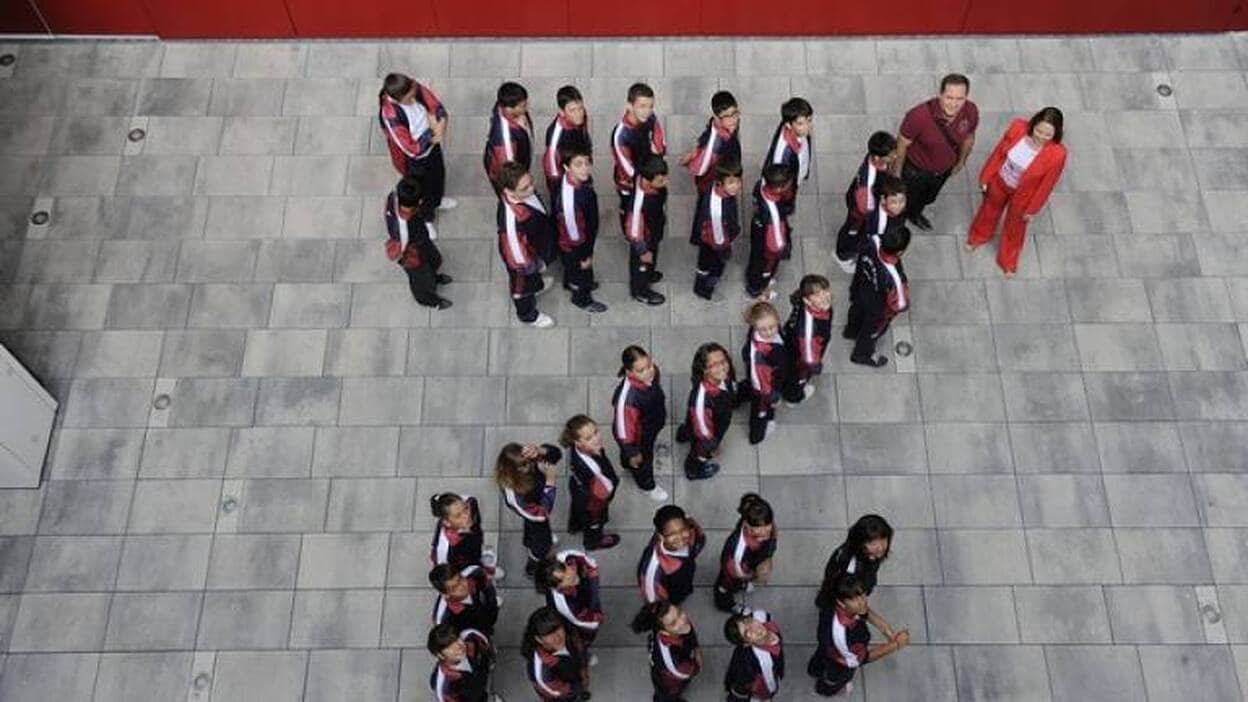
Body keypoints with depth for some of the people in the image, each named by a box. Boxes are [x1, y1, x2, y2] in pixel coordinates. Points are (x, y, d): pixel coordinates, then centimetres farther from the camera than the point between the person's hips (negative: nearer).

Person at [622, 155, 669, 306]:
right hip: (644, 239, -7)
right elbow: (634, 229, -31)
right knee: (641, 263, 23)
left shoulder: (652, 184, -23)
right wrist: (642, 251, -18)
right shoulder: (639, 201, -45)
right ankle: (640, 291, 50)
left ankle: (648, 274, 66)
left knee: (652, 257, 35)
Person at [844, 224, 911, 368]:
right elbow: (898, 304, -29)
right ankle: (862, 354, 58)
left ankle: (851, 330, 70)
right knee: (872, 329, 28)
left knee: (858, 309, 37)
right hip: (877, 308, -5)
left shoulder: (873, 241, -33)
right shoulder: (892, 278, -48)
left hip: (860, 289, 5)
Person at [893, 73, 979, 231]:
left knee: (928, 199, 33)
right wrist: (896, 175, -11)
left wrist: (961, 161, 14)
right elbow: (901, 145, -23)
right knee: (906, 202, 23)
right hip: (915, 170, -5)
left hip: (944, 169, 5)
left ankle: (915, 214, 66)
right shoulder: (919, 116, -40)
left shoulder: (971, 112, -26)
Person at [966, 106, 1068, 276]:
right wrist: (986, 176, -1)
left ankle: (1009, 261, 55)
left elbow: (1047, 184, -19)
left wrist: (1032, 209, -6)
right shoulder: (1018, 127, -29)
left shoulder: (1057, 154, -35)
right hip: (999, 182, 2)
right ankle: (978, 237, 66)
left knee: (1014, 227, 25)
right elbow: (999, 152, -12)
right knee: (990, 210, 32)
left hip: (1022, 195, -2)